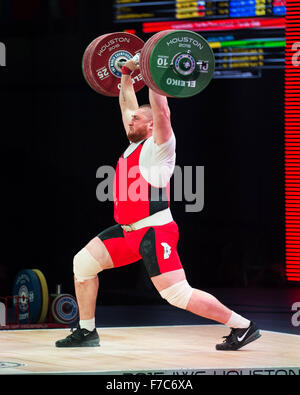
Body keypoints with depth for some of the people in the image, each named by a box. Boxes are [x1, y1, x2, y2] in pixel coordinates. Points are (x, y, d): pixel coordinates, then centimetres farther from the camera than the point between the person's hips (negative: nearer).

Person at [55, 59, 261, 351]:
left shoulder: (158, 146, -7)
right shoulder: (134, 145, 15)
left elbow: (161, 112, -21)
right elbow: (128, 105, 28)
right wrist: (126, 76, 31)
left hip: (154, 231, -9)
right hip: (127, 231, 9)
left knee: (178, 294, -14)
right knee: (83, 263, 4)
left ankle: (243, 327, -6)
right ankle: (86, 332, 13)